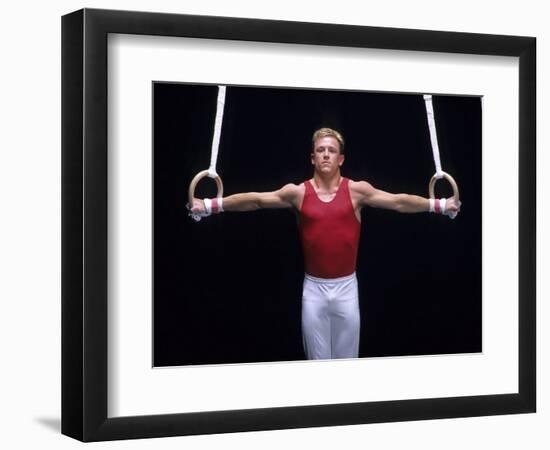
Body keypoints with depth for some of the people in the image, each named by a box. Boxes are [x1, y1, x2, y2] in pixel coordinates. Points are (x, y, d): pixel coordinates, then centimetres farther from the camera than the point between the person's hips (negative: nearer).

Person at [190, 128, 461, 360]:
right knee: (317, 359, 8)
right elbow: (255, 200, -1)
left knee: (346, 358, 8)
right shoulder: (298, 192, -1)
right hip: (314, 288, 0)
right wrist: (211, 205, -6)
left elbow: (398, 201, -2)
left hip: (346, 287, 0)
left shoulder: (357, 190, -2)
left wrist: (440, 205, -7)